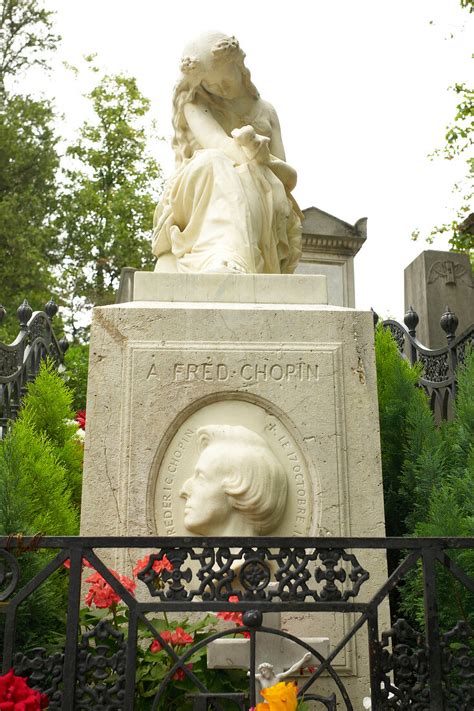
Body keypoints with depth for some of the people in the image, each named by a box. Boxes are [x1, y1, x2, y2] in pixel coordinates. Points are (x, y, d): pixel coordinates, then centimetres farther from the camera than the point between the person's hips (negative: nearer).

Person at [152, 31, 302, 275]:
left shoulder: (266, 111, 23)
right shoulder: (195, 105, 16)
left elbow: (288, 175, 10)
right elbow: (218, 144, -7)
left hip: (260, 212, 2)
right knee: (215, 164, -35)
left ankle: (224, 270, -62)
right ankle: (226, 262, -63)